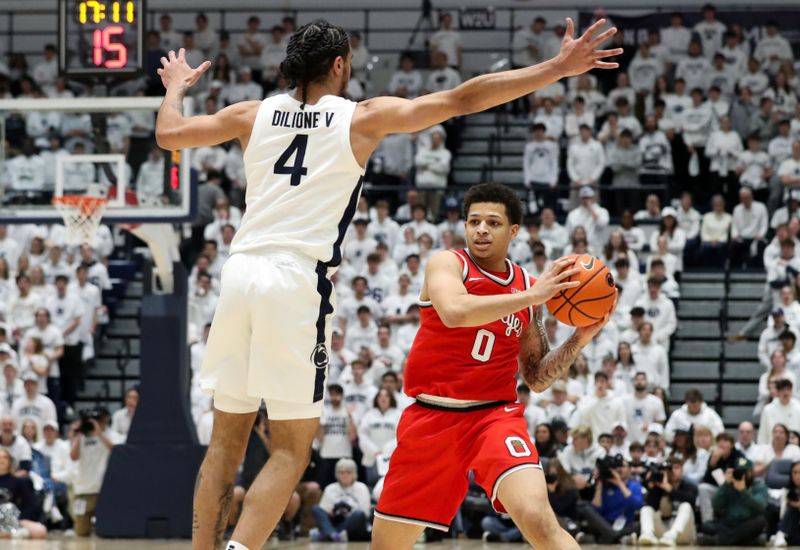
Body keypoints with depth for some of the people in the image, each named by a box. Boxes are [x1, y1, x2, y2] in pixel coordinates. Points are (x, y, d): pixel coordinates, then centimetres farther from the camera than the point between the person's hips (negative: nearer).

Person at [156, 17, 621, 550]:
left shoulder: (253, 115, 13)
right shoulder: (363, 118, 5)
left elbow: (168, 133, 21)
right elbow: (462, 99, 2)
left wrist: (176, 86, 42)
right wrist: (558, 69, 3)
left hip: (241, 269, 4)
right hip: (298, 281, -4)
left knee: (227, 441, 12)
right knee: (291, 451, 0)